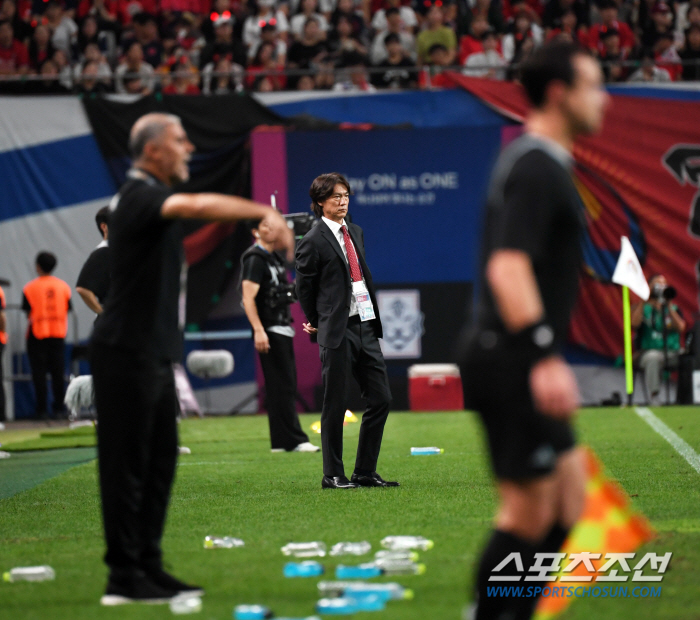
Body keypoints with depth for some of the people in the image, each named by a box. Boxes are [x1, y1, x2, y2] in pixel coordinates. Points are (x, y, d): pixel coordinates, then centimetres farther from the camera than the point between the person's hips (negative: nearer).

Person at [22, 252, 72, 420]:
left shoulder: (30, 288, -7)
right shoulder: (63, 286, 2)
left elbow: (28, 313, -6)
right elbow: (67, 310, 6)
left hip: (37, 335, -3)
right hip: (58, 334, 3)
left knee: (39, 373, 1)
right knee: (58, 373, 7)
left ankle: (42, 410, -1)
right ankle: (59, 408, 6)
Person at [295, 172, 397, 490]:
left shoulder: (356, 232, 15)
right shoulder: (313, 242, -7)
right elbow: (304, 288, 0)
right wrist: (317, 324, 8)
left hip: (366, 326, 7)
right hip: (337, 332, -7)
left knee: (381, 399, 5)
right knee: (335, 405, -2)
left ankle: (365, 472, 13)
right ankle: (332, 475, 7)